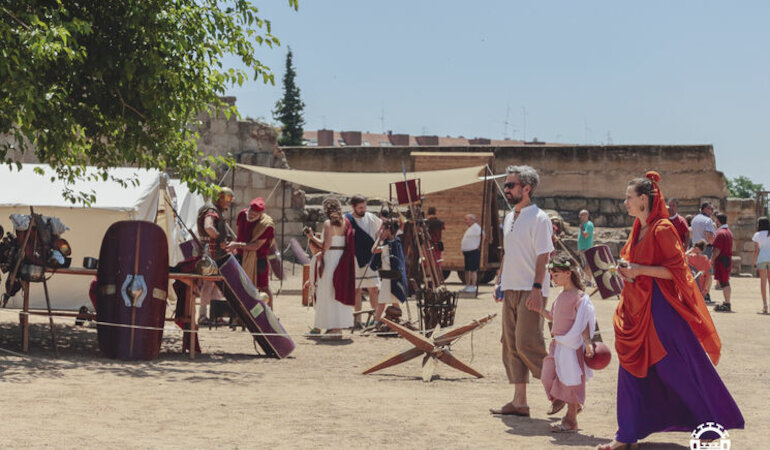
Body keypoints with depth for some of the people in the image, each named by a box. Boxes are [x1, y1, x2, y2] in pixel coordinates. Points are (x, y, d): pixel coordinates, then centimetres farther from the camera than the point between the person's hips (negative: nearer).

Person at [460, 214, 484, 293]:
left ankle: (473, 286, -8)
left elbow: (482, 236, -21)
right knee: (467, 270, 12)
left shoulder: (476, 227, -12)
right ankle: (467, 286, 18)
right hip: (467, 252, 10)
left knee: (473, 270, -9)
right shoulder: (469, 228, 19)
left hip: (473, 251, -10)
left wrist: (479, 246, -17)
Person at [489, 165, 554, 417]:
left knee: (527, 344, -13)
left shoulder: (538, 219, -9)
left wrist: (537, 288, -21)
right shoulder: (509, 218, 16)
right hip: (510, 290, 8)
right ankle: (519, 401, 11)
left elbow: (543, 256, -15)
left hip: (530, 291, -8)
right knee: (511, 346, 6)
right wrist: (500, 280, 19)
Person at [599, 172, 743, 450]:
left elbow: (676, 269, -17)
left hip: (662, 306, -9)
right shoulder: (639, 229, 12)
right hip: (639, 307, 9)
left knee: (682, 369, -1)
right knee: (632, 367, 6)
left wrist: (639, 270, -20)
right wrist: (627, 270, 2)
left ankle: (711, 427, 14)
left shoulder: (662, 229, -13)